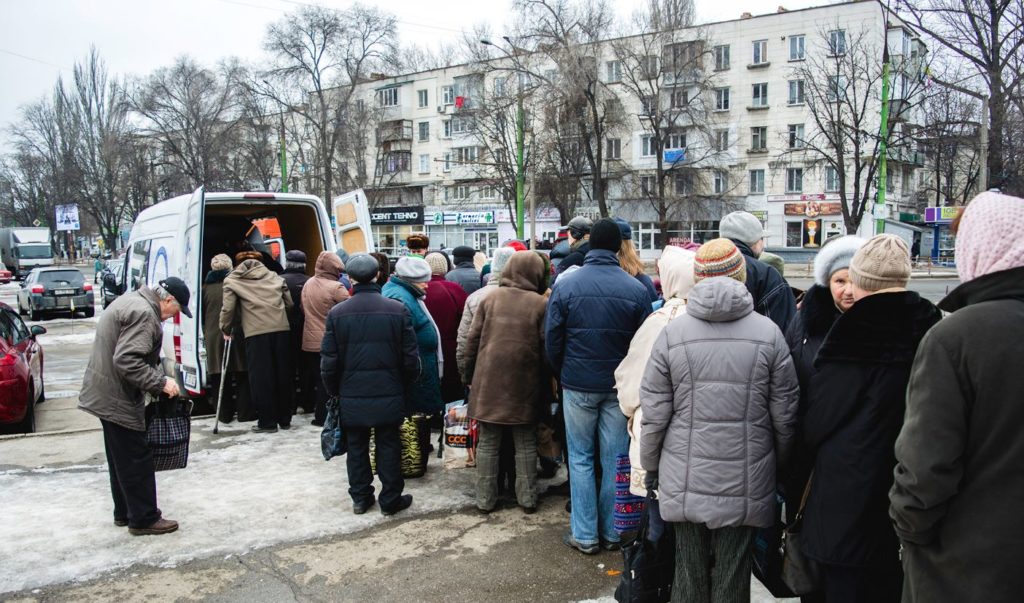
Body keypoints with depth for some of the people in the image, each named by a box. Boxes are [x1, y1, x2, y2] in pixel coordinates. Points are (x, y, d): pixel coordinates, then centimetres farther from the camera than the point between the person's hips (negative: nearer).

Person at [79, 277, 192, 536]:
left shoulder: (131, 301, 12)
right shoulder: (143, 313, -22)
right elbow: (127, 361, -30)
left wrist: (158, 381, 14)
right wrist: (160, 382, -23)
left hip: (107, 395, 11)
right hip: (117, 398, -11)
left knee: (122, 460, 19)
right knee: (137, 461, -1)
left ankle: (125, 512, 30)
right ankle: (144, 519, 8)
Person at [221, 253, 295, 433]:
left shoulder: (232, 281, 10)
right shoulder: (274, 277, 21)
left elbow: (228, 308, 3)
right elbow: (290, 302, 16)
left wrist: (226, 330, 16)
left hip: (256, 332, -4)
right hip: (281, 329, 4)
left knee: (261, 377, 3)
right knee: (282, 374, 11)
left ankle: (267, 422, 6)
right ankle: (285, 419, 19)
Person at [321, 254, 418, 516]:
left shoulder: (337, 313, -7)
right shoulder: (398, 310, -9)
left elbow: (329, 361, -4)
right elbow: (410, 358, -6)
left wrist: (334, 391, 12)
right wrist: (403, 386, 11)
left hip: (352, 396, 1)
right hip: (389, 395, -1)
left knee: (357, 447, 15)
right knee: (388, 447, 10)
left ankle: (360, 498, 25)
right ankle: (391, 500, 18)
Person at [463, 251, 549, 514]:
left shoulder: (490, 298, 1)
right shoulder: (541, 304, -4)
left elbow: (473, 340, 2)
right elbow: (547, 349, -4)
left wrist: (471, 377, 11)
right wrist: (546, 389, 5)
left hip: (488, 381, 1)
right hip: (524, 384, -1)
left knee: (488, 443, 11)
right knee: (526, 444, 13)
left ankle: (485, 499, 17)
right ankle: (527, 499, 19)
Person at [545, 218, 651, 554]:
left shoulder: (565, 287, -8)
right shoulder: (636, 289, -7)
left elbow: (552, 341, -4)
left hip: (578, 385, -1)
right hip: (619, 387, 1)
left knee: (580, 459, 10)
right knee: (615, 460, 11)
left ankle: (584, 535, 14)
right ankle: (611, 533, 21)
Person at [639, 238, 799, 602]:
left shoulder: (672, 332, -6)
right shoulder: (768, 333, -5)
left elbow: (654, 414, -4)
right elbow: (784, 414, -1)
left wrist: (650, 466, 10)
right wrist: (781, 465, 15)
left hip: (686, 481, 0)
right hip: (745, 483, 0)